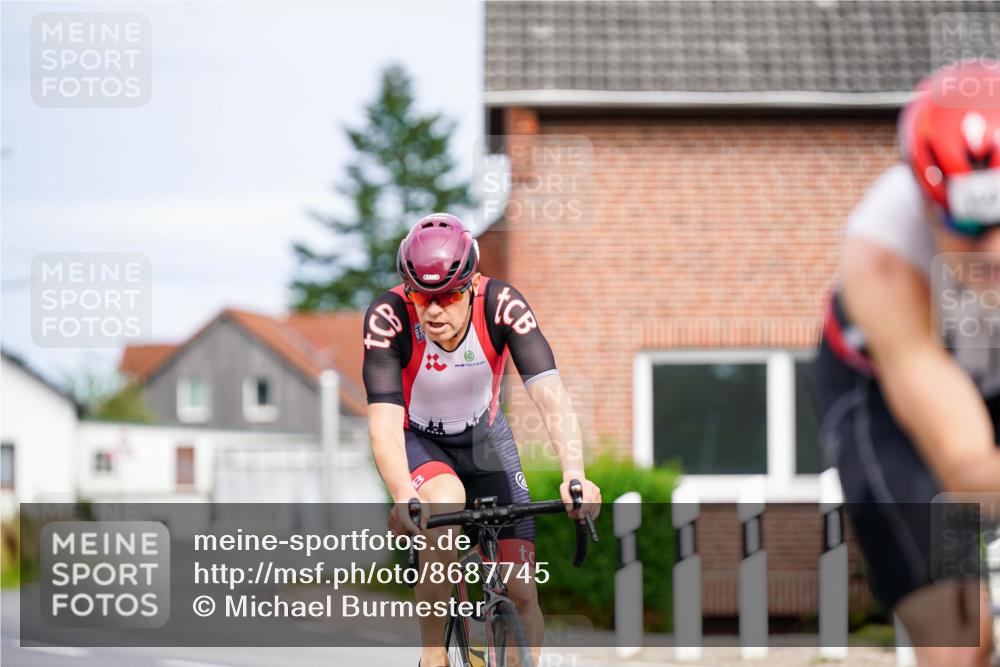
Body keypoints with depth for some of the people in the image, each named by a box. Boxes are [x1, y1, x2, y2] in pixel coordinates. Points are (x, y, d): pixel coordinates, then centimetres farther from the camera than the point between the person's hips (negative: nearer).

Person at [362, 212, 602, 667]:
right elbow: (384, 420, -39)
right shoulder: (389, 318, -31)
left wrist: (575, 474, -53)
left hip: (483, 436, 2)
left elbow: (549, 395, -37)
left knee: (521, 595, -8)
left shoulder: (501, 305, -28)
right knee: (444, 504, -36)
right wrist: (404, 499, -56)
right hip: (417, 441, -2)